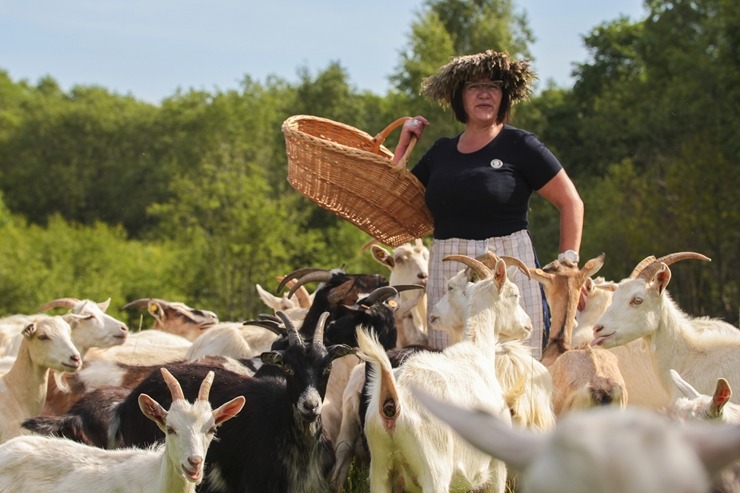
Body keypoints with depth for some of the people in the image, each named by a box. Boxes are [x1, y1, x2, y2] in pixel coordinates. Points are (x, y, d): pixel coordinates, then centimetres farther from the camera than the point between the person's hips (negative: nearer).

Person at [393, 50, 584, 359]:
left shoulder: (519, 145, 1)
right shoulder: (441, 151, 15)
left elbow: (571, 203, 1)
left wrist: (567, 264, -7)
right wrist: (405, 142, 15)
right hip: (446, 278, 4)